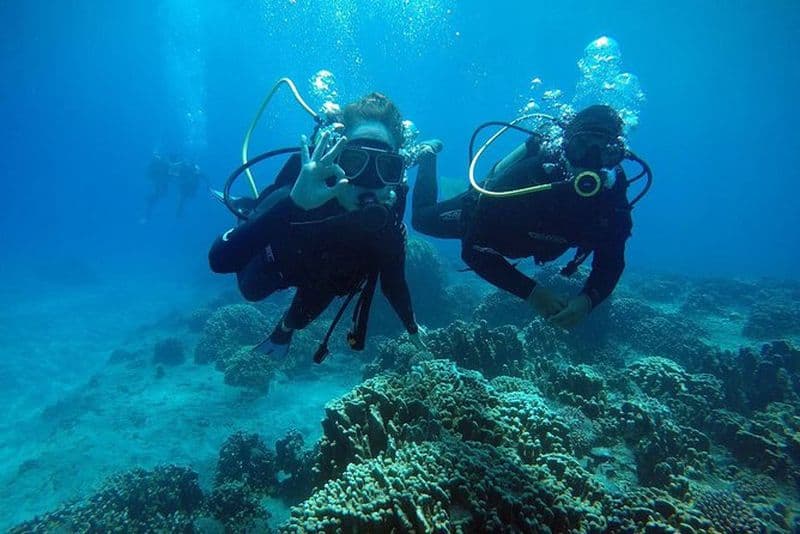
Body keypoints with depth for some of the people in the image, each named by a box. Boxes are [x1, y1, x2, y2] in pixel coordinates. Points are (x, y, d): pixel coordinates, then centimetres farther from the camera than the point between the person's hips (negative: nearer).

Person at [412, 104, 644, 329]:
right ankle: (429, 154, 38)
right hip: (477, 212, -4)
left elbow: (611, 263, -23)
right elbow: (473, 250, -45)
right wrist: (531, 292, -53)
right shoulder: (528, 176, -46)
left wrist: (587, 299, -46)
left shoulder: (613, 199, -33)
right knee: (422, 218, 20)